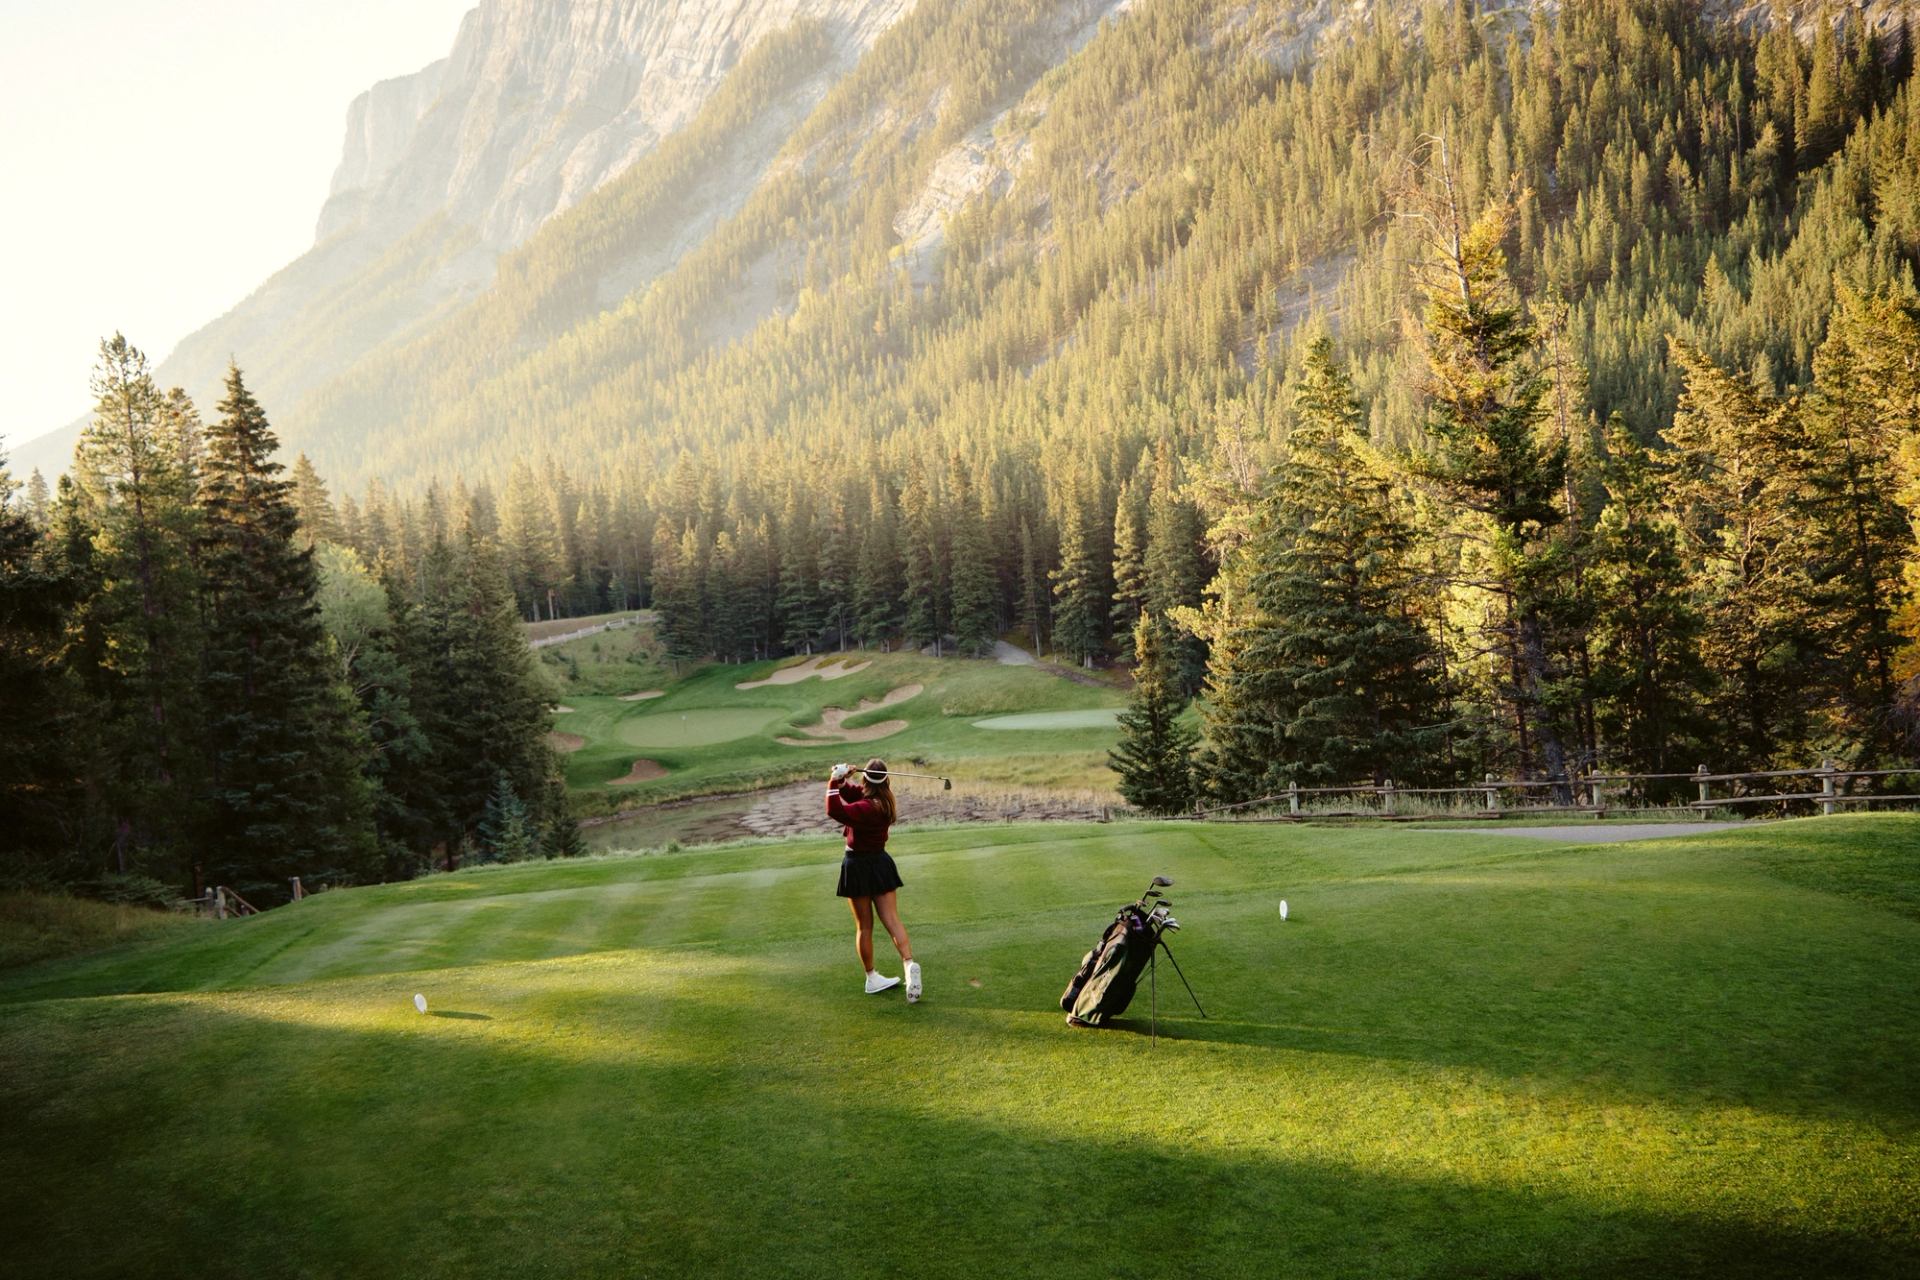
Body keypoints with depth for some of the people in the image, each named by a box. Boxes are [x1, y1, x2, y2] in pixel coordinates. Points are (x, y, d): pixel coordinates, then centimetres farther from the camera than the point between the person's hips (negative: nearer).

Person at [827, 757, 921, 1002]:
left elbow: (835, 811, -37)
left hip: (858, 866, -6)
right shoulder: (883, 798, -1)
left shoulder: (868, 807, -25)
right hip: (879, 863, 6)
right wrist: (841, 780, -22)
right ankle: (909, 963, -20)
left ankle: (871, 978, 16)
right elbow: (850, 792, -2)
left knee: (863, 926, 8)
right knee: (892, 919, -1)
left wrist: (836, 781, -32)